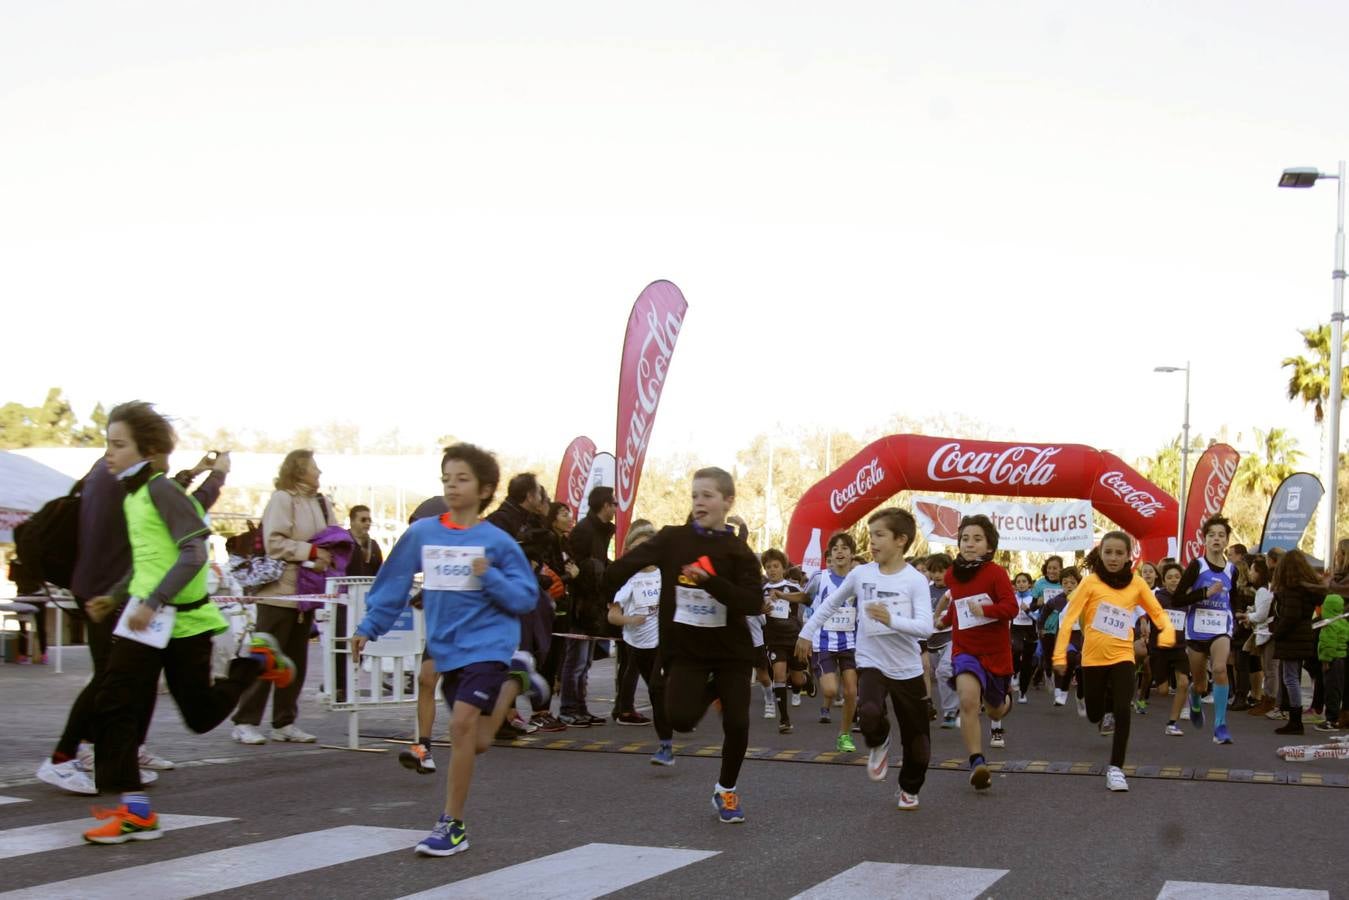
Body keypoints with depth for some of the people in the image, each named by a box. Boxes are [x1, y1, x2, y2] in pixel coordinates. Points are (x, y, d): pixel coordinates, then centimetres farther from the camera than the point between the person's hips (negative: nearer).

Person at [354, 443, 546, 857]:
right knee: (476, 743, 12)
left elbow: (526, 597, -7)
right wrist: (369, 627, 7)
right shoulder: (420, 534, 0)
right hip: (445, 648, 4)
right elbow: (393, 584, 9)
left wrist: (490, 577, -21)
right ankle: (514, 676, 41)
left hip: (487, 643, -4)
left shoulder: (498, 541, -8)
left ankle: (452, 825, -4)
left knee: (462, 723, -19)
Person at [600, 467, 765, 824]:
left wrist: (710, 581, -29)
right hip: (685, 648, 0)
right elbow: (626, 566, 2)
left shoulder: (738, 551, -7)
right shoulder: (672, 539, -4)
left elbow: (754, 603, -18)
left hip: (731, 650, 0)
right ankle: (710, 691, 19)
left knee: (737, 724, -3)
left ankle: (726, 791, 24)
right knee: (681, 719, -18)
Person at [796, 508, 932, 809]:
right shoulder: (860, 574, -3)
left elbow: (925, 627, -23)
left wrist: (891, 619, -38)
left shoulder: (916, 580, -12)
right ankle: (878, 744, 6)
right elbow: (831, 603, 15)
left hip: (908, 669, -1)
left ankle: (909, 789, 35)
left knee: (916, 740, 6)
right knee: (870, 713, -30)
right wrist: (807, 632, 18)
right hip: (871, 662, 1)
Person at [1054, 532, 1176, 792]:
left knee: (1123, 711, -17)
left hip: (1122, 656, 0)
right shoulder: (1091, 582, -8)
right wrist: (1060, 655, -15)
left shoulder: (1136, 583, -2)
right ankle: (1108, 706, 50)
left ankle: (1115, 768, -6)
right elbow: (1069, 617, -10)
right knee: (1094, 715, 13)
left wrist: (1167, 631, -15)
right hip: (1093, 657, 0)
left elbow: (1157, 611, 7)